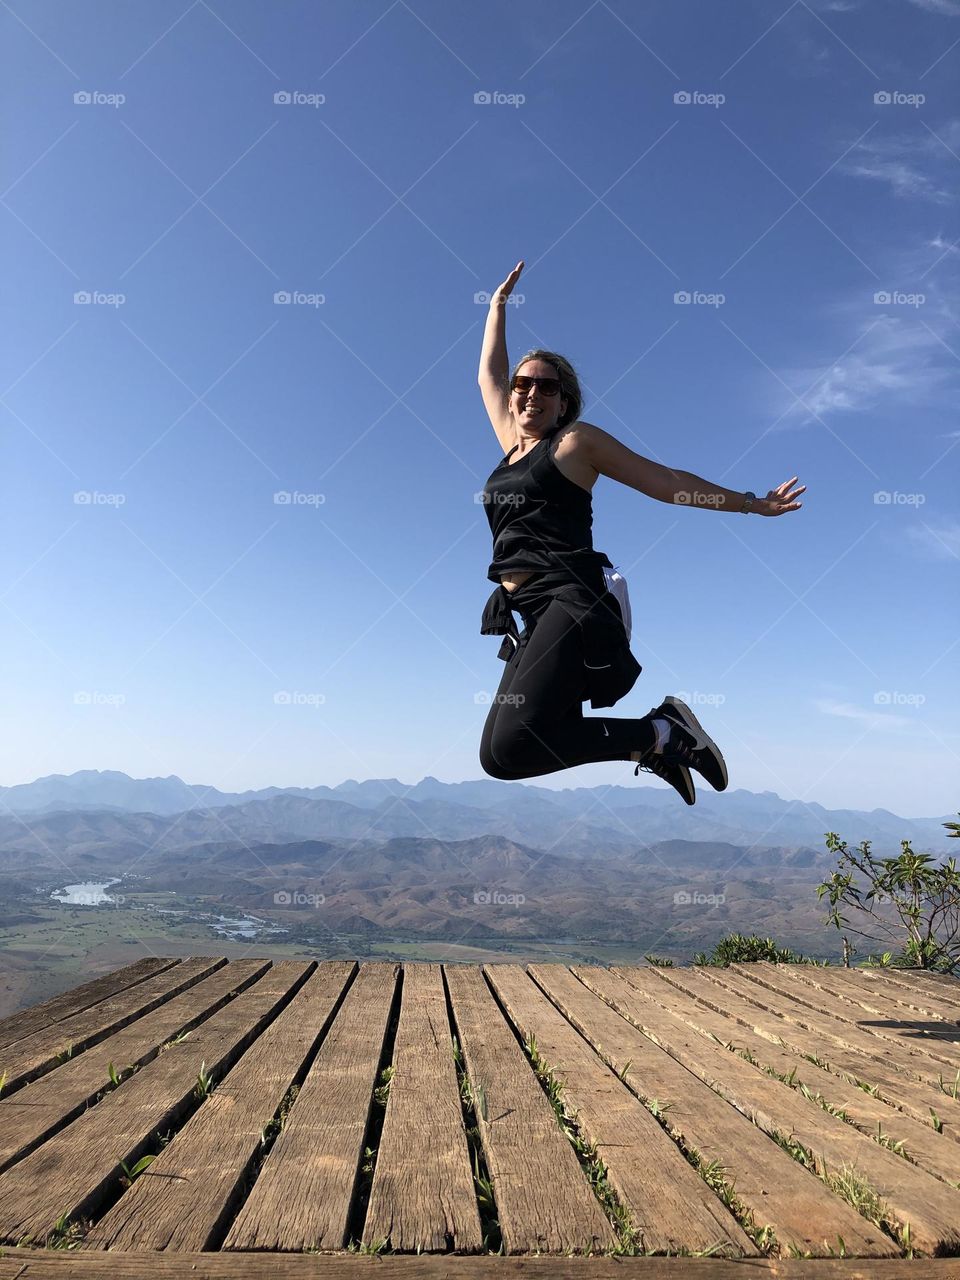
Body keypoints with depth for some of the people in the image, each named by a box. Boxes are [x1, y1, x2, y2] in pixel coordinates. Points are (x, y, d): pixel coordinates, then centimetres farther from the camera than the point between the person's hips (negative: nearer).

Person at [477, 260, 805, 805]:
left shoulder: (577, 440, 8)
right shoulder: (511, 445, 25)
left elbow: (668, 483, 11)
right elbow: (489, 375, 38)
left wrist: (751, 503, 13)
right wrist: (500, 302, 47)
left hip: (571, 602, -7)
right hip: (534, 617, 8)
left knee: (506, 748, -28)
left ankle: (659, 735, -15)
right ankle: (657, 739, 11)